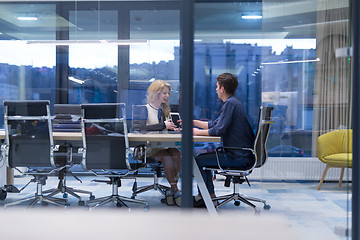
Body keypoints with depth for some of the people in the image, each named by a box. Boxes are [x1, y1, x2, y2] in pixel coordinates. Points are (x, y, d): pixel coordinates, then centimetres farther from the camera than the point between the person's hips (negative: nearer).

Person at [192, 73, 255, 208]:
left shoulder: (230, 104, -17)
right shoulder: (232, 103, 16)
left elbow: (219, 130, -21)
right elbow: (214, 124, 22)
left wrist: (198, 132, -7)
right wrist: (193, 122, 22)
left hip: (239, 158, -11)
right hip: (242, 154, 11)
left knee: (197, 161, -7)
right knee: (203, 157, 19)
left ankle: (203, 197, 8)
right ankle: (211, 196, 18)